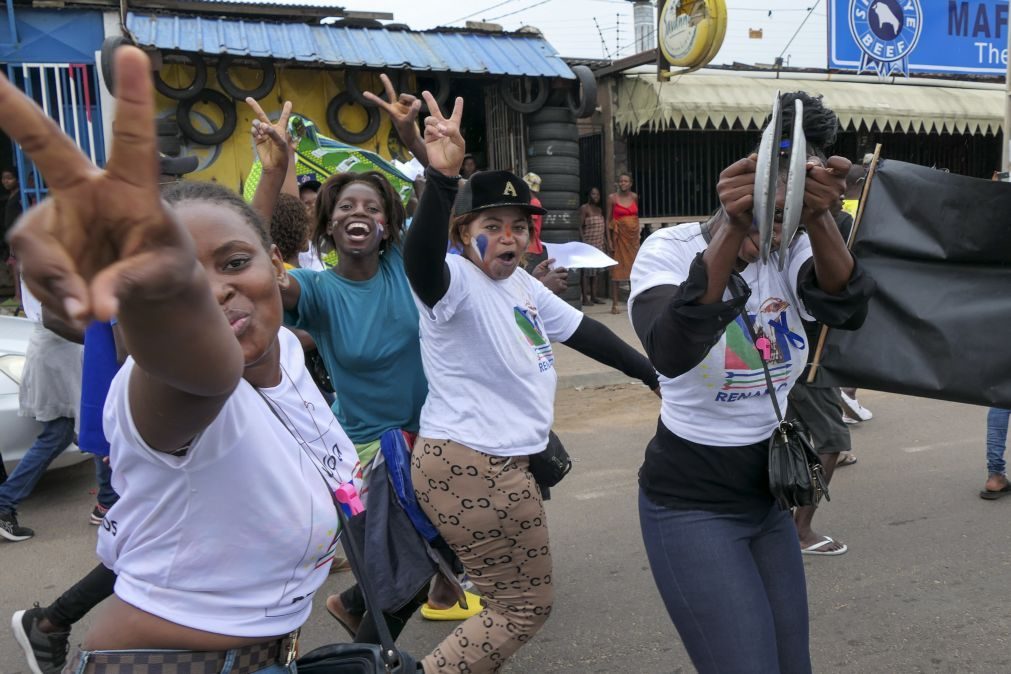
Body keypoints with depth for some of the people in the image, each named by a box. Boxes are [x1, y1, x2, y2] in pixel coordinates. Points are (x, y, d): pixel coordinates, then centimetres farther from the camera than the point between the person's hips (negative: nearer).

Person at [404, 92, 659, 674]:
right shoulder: (457, 282, -18)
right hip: (472, 468, -9)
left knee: (512, 599, 24)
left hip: (504, 462, 9)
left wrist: (653, 375, 21)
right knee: (526, 606, 3)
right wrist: (443, 178, -56)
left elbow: (582, 330, 17)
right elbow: (420, 261, -42)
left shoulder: (521, 283, 8)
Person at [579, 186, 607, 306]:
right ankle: (585, 297, -6)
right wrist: (584, 241, -18)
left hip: (600, 244, 7)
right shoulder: (584, 208, -4)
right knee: (587, 270, -7)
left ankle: (594, 296, 11)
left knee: (597, 270, 6)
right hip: (589, 243, -7)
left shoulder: (600, 210, 17)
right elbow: (580, 226, -9)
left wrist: (604, 242, 14)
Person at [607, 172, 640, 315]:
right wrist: (609, 240, -8)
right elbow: (608, 219, -1)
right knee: (616, 269, -4)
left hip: (633, 236, 4)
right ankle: (614, 304, -1)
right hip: (619, 236, -4)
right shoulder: (612, 198, -2)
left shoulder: (635, 197, 8)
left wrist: (638, 233, 9)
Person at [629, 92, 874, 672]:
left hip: (770, 494, 6)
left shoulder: (791, 251, -3)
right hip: (691, 503, -5)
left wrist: (820, 218, -41)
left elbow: (848, 309, -24)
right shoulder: (672, 250, -16)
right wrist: (732, 228, -46)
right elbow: (672, 353, -37)